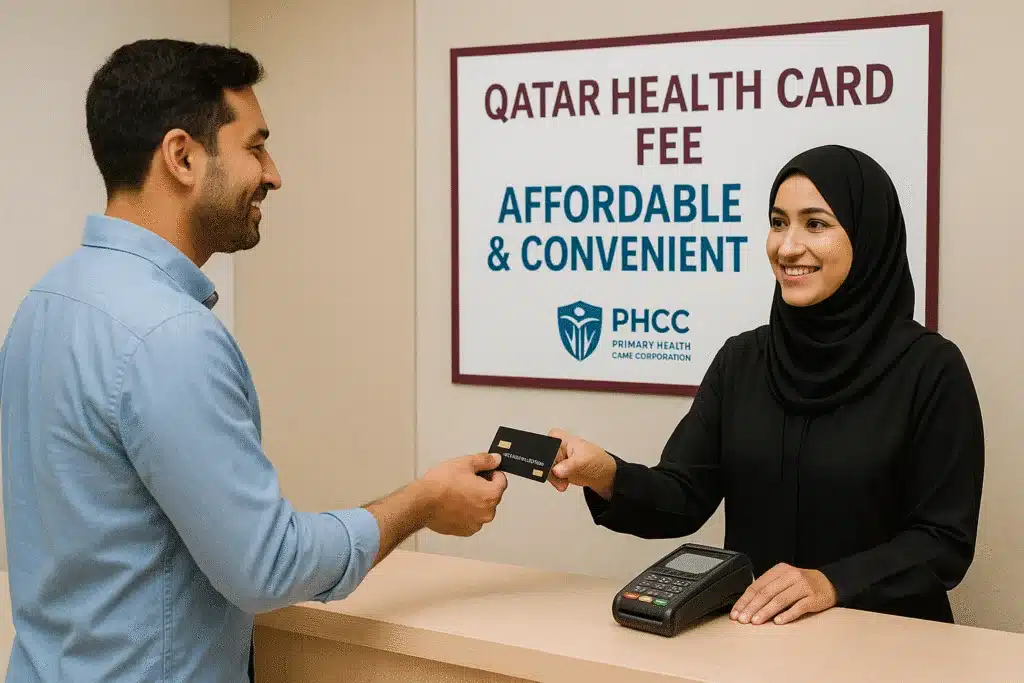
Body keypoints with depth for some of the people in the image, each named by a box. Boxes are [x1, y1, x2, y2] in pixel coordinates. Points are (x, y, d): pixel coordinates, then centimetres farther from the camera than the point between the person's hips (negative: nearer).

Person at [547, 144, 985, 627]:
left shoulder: (930, 366, -6)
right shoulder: (740, 358, 6)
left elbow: (946, 540, -6)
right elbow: (683, 500, 1)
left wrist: (832, 584, -19)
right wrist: (607, 475, -18)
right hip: (751, 631, 3)